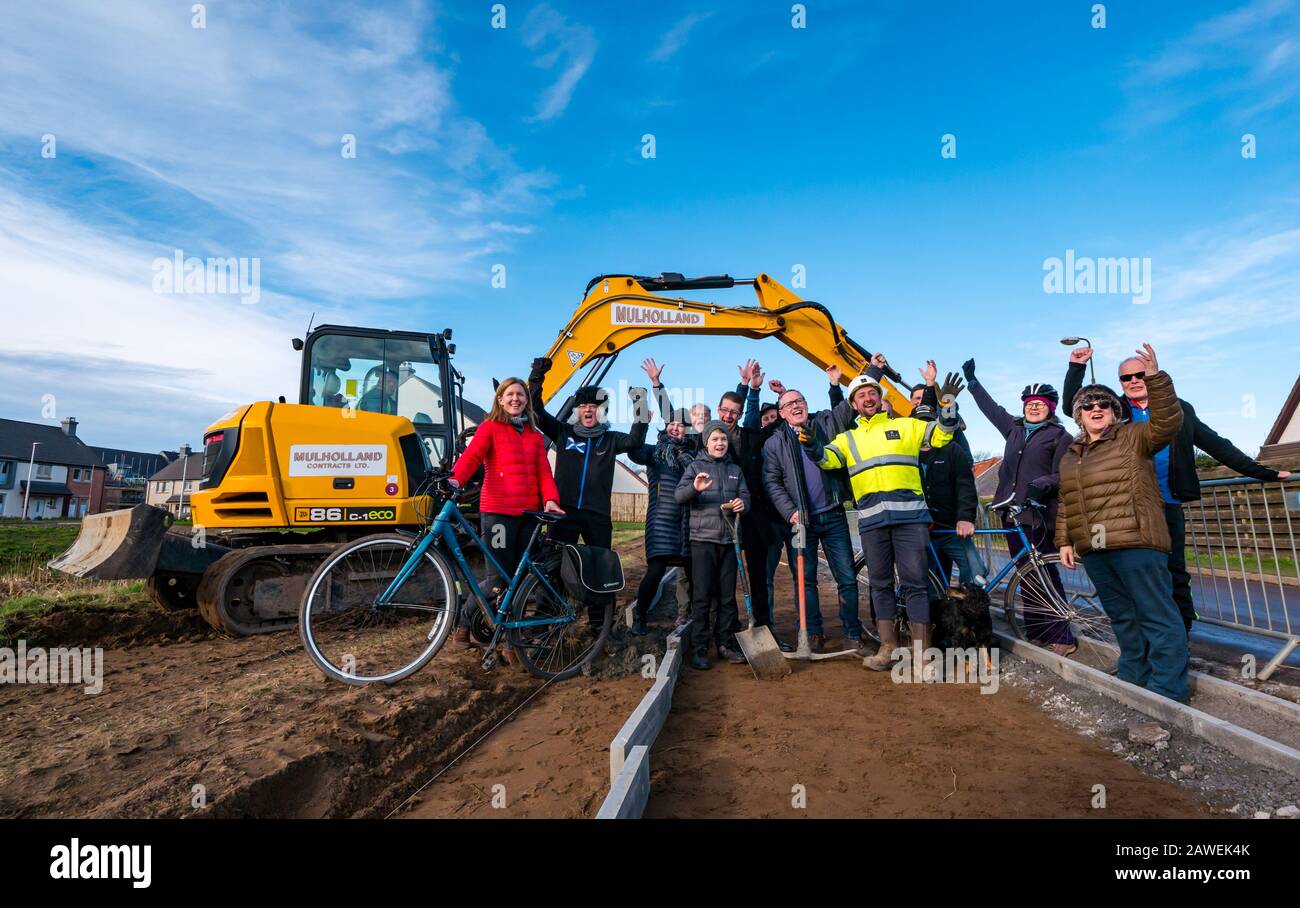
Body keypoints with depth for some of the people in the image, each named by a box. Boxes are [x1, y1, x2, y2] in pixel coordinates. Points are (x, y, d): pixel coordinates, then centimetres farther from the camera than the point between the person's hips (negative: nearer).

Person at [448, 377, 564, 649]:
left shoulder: (535, 436, 18)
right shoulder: (490, 427, 3)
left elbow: (543, 471, 10)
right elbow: (471, 456, -12)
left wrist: (550, 499, -8)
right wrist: (455, 479, -32)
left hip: (528, 513, 5)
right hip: (497, 511, -5)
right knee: (499, 579, -6)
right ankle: (463, 625, 14)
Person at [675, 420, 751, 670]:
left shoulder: (735, 469, 15)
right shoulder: (695, 467, 2)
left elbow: (745, 495, 12)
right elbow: (678, 496, -9)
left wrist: (743, 503, -12)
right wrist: (694, 487, -31)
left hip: (729, 539, 4)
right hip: (703, 539, -4)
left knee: (727, 595, 9)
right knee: (702, 596, -3)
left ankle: (726, 643, 20)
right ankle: (699, 648, 5)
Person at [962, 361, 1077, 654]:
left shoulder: (1060, 437, 2)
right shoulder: (1015, 429, 17)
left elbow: (1062, 476, -5)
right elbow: (991, 408, 28)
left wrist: (1041, 485, -23)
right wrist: (972, 380, 34)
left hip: (1039, 514, -5)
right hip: (1011, 511, 5)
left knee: (1045, 575, -7)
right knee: (1026, 575, 8)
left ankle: (1062, 637, 2)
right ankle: (1035, 633, 14)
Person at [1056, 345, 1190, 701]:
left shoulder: (1134, 437, 2)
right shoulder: (1070, 455, 18)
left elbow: (1167, 422, -18)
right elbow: (1065, 504, 20)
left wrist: (1155, 379, -28)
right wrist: (1065, 541, 16)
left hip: (1135, 543, -6)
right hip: (1093, 550, 6)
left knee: (1157, 616, -2)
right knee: (1122, 617, 16)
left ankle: (1167, 692, 5)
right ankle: (1133, 678, 28)